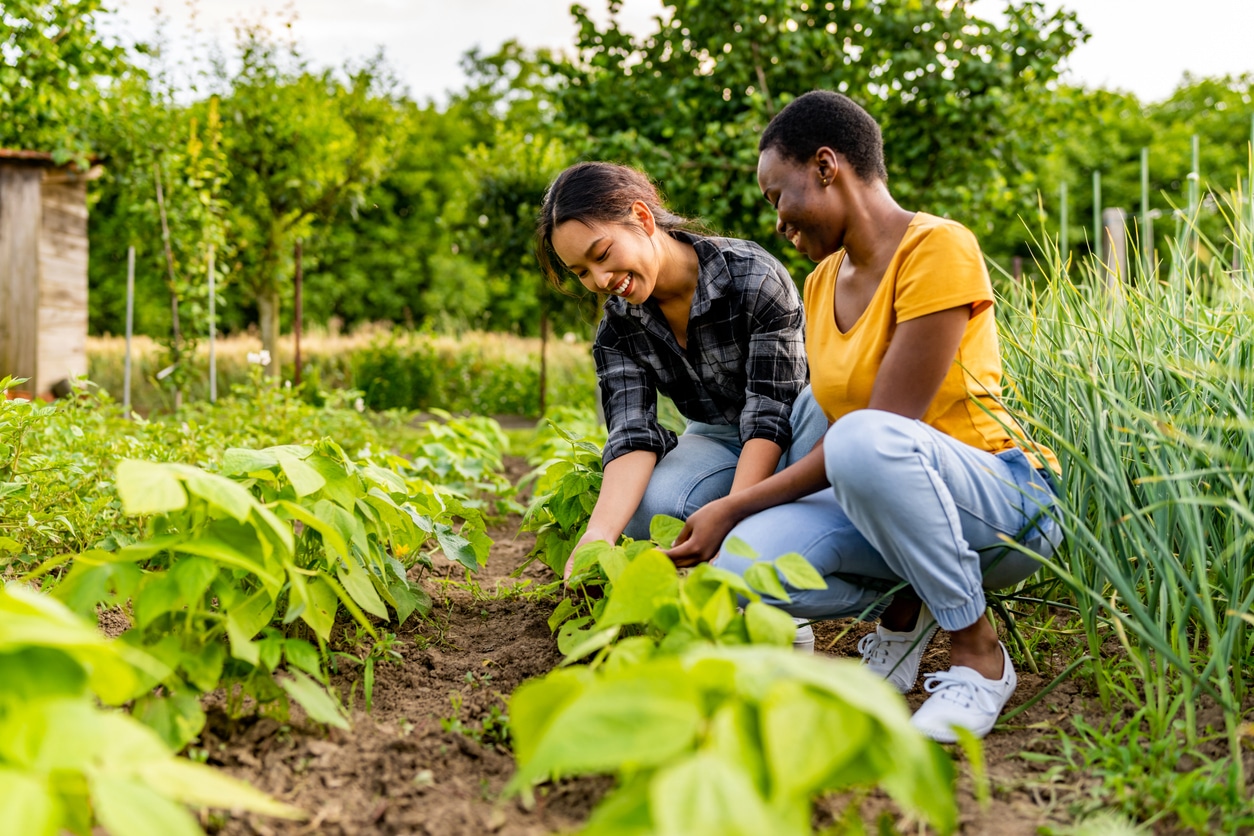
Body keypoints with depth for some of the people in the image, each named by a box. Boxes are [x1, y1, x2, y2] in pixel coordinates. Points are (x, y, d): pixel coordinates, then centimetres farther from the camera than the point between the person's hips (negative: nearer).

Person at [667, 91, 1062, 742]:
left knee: (866, 441, -39)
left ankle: (978, 655, -16)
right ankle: (905, 605, 5)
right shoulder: (821, 281, 10)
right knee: (743, 563, -24)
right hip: (878, 505, 6)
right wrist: (737, 519, -5)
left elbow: (882, 428, -22)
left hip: (1006, 502, -6)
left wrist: (735, 507, -19)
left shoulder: (937, 248, -15)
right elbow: (829, 442, 8)